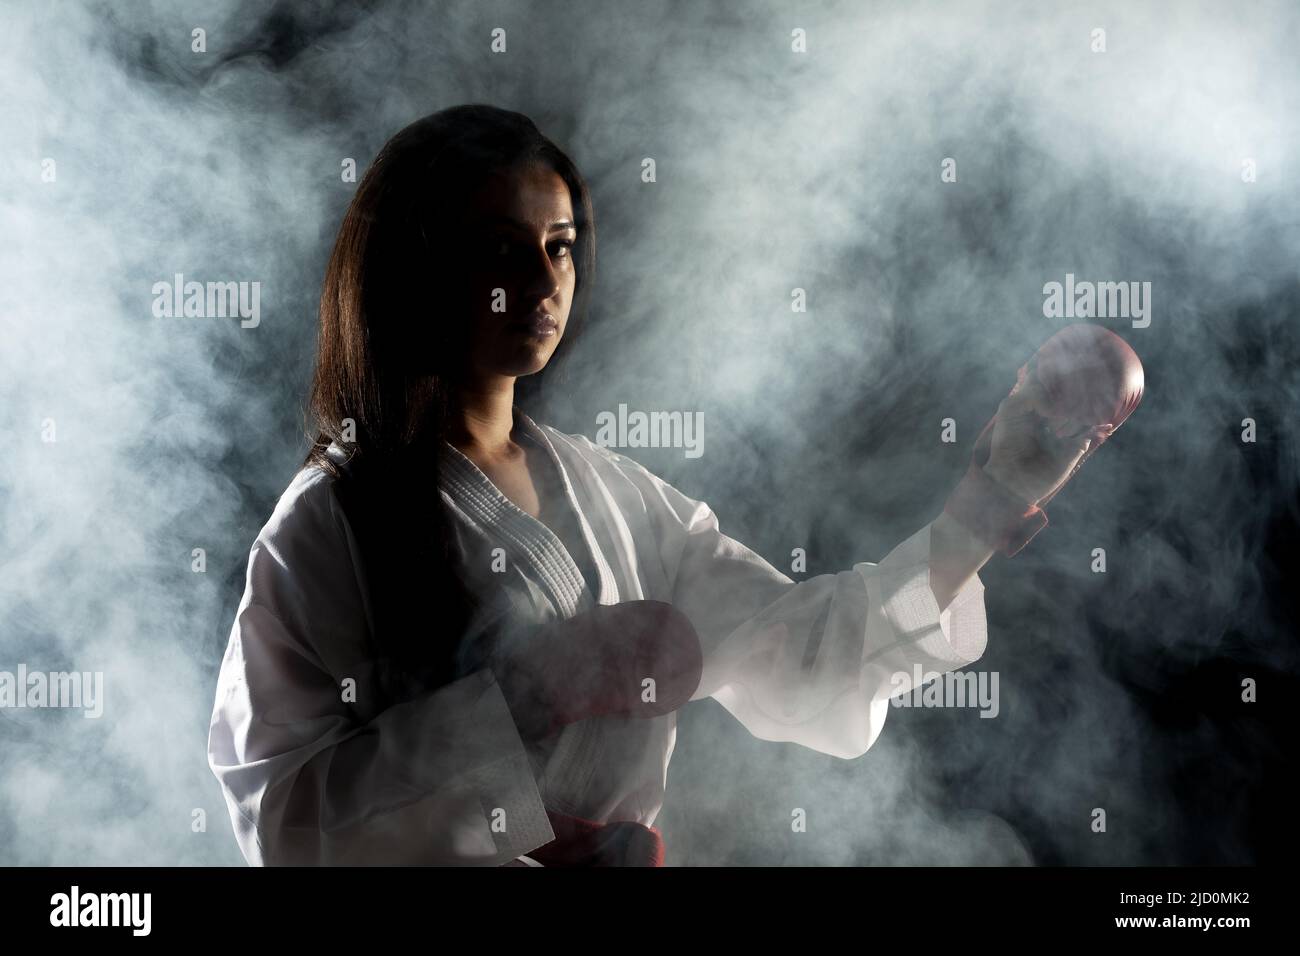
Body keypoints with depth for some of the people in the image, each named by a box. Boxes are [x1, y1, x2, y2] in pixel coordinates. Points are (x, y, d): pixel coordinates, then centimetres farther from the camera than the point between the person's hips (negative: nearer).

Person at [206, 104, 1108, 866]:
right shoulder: (332, 524, -12)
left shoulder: (609, 489, 4)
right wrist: (528, 694, -25)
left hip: (625, 851, 4)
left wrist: (989, 503, -10)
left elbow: (794, 650, 0)